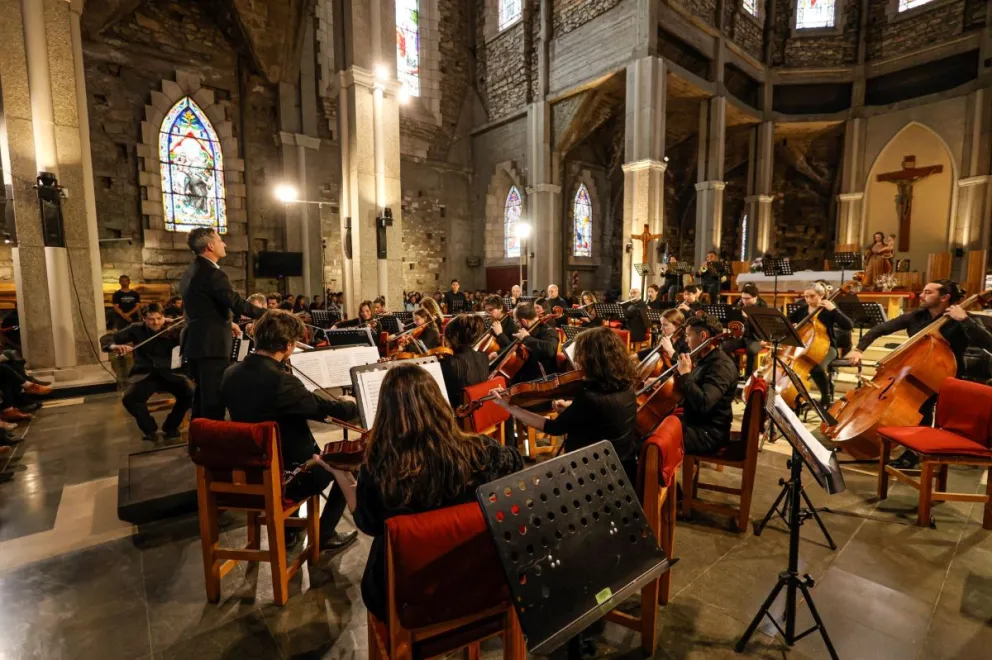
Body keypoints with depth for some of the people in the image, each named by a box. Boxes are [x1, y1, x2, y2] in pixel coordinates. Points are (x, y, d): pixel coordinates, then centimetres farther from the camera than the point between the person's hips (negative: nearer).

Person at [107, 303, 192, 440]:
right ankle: (150, 428, 0)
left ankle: (170, 427, -2)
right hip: (144, 374, 1)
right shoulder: (136, 329, 3)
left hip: (168, 373, -1)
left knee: (190, 392, -28)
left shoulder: (172, 331, -2)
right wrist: (114, 346, -24)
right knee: (129, 398, -29)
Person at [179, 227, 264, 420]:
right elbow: (237, 303, -23)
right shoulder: (212, 273, -16)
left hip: (196, 343, 10)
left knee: (202, 396, 18)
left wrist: (227, 322, 24)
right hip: (211, 345, -10)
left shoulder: (190, 272, 15)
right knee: (213, 399, -4)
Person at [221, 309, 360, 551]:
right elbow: (338, 411, -22)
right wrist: (351, 402, 2)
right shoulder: (282, 381, -30)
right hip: (286, 476, -7)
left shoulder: (231, 374, -6)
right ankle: (324, 535, 22)